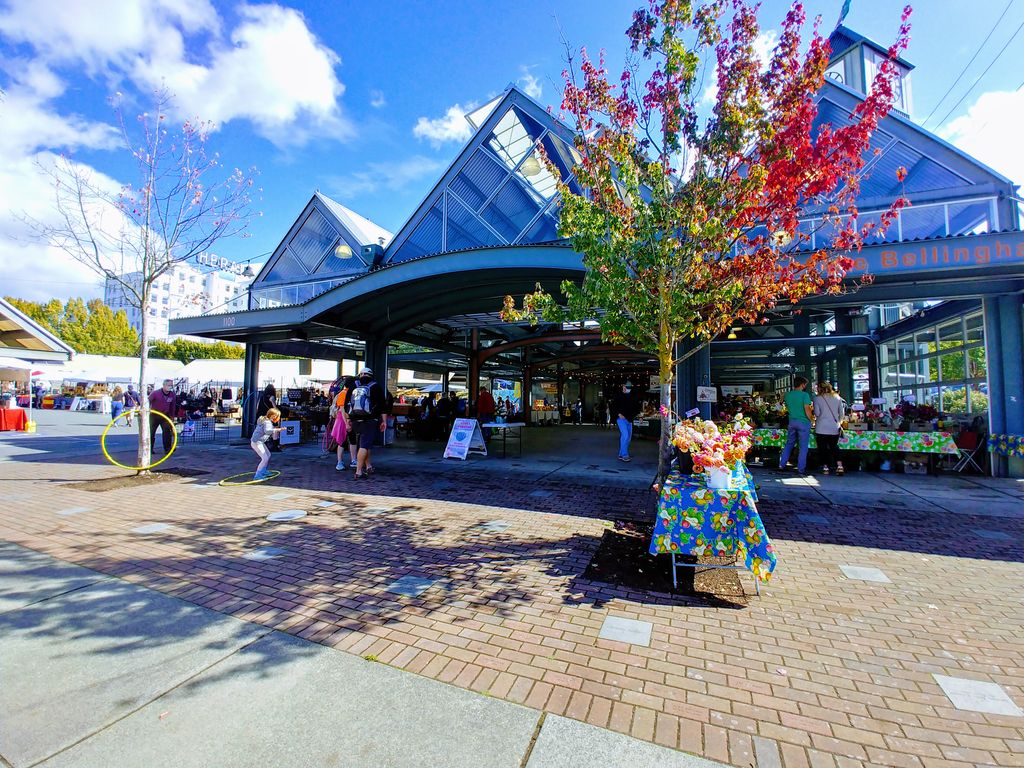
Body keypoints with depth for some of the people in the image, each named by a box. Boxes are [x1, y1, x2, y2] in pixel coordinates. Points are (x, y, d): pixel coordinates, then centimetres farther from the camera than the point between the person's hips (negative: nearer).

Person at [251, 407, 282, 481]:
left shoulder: (268, 421, 12)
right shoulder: (267, 422, -18)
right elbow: (267, 431, -41)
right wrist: (276, 430, -45)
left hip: (260, 442, 11)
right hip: (256, 442, -11)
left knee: (268, 455, 21)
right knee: (265, 458, -12)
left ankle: (263, 471, 36)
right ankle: (257, 475, -6)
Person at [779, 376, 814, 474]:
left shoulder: (787, 395, 7)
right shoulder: (804, 395, -11)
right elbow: (807, 410, -18)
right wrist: (811, 419, -4)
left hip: (792, 421, 5)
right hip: (803, 422, -5)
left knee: (789, 444, 15)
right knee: (803, 446, 3)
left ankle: (782, 465, 14)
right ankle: (801, 469, 6)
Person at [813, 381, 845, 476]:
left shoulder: (817, 398, -7)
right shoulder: (837, 398, 5)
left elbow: (817, 413, -10)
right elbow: (841, 412, 7)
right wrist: (839, 422, 22)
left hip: (821, 428, -3)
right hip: (834, 428, 4)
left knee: (823, 448, 5)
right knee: (834, 446, 13)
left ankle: (825, 467, 6)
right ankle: (839, 465, -3)